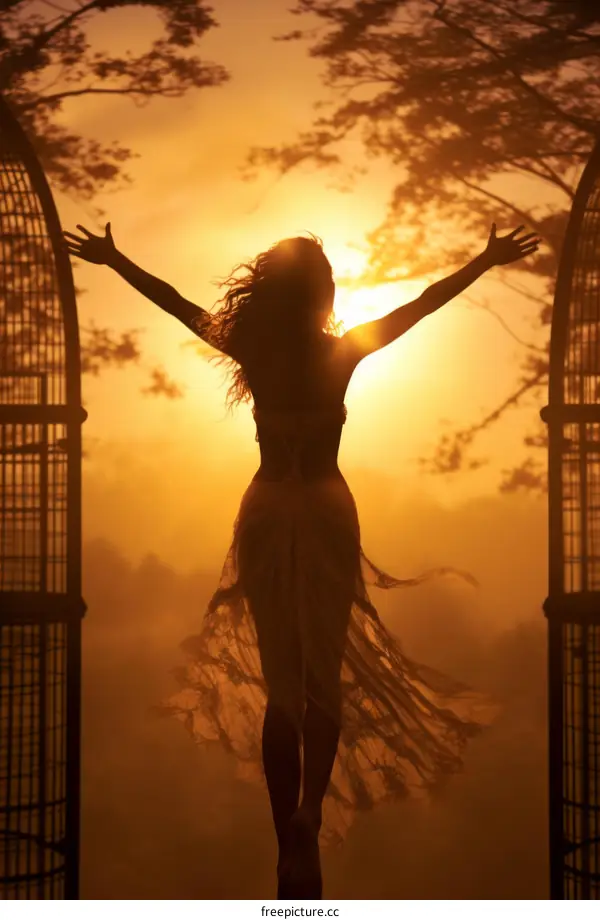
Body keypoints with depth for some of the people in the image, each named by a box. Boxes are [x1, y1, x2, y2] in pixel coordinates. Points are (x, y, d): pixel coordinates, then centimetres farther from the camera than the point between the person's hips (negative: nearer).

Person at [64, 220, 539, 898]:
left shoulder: (252, 352, -5)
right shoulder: (342, 353, -9)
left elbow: (176, 304, 8)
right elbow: (425, 303, 1)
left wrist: (112, 260, 21)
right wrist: (488, 260, 12)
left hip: (268, 521, 2)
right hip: (327, 518, -2)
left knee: (280, 686, 5)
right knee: (325, 679, 11)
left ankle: (293, 851, 4)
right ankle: (309, 817, -4)